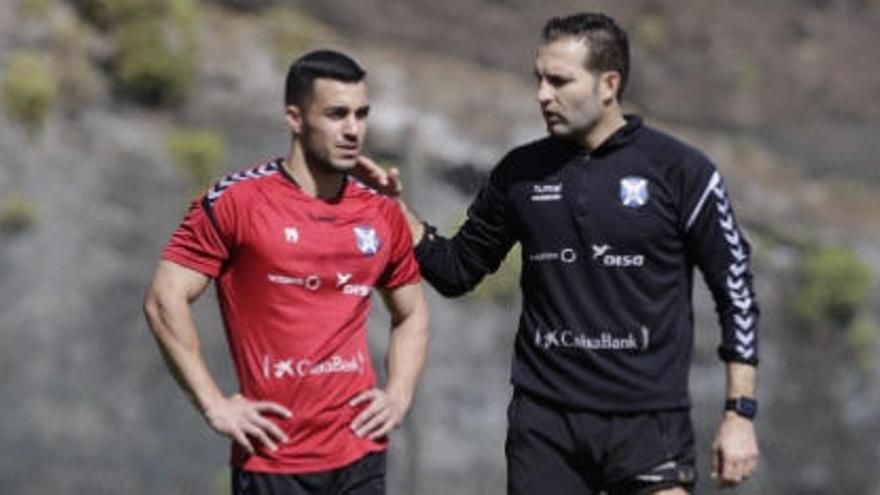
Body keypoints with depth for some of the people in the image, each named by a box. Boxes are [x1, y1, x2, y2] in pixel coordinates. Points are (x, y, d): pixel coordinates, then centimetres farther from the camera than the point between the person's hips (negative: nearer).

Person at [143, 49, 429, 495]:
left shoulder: (383, 217, 9)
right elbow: (165, 300, -8)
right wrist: (214, 405, -11)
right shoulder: (236, 202, -5)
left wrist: (398, 396, 8)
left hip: (361, 457, 4)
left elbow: (411, 314, 24)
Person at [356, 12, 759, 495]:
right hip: (544, 422, 3)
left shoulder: (678, 170, -3)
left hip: (647, 420, -3)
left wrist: (740, 412, -4)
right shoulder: (522, 173, 7)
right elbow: (457, 270, 16)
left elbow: (735, 288, 0)